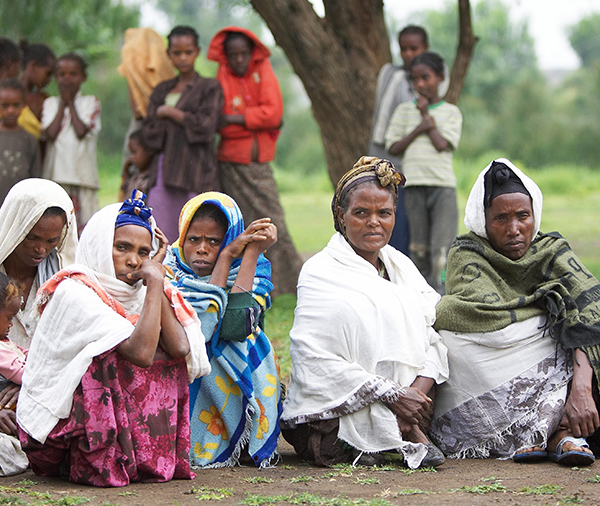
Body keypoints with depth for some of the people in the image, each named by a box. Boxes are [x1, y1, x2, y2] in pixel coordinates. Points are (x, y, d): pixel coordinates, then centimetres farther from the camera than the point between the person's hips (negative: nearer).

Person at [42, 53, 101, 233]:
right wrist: (63, 104, -1)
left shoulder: (90, 102, 5)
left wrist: (70, 103, -1)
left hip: (82, 172, -2)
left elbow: (82, 131, -11)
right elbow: (50, 134, -6)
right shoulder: (50, 103, 11)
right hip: (56, 170, 2)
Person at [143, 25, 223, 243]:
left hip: (196, 176, -4)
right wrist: (186, 119, -5)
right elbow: (150, 134, 6)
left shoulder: (209, 88, 5)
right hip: (164, 174, 4)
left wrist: (169, 112, -1)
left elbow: (205, 126, -10)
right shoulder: (162, 90, 17)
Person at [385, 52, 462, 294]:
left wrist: (427, 115, 1)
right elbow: (393, 147, 5)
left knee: (442, 248, -12)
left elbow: (442, 144, -7)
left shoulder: (451, 112, 8)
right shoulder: (404, 110, 12)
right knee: (419, 249, 4)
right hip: (414, 185, 2)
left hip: (443, 185, -2)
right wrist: (418, 129, -7)